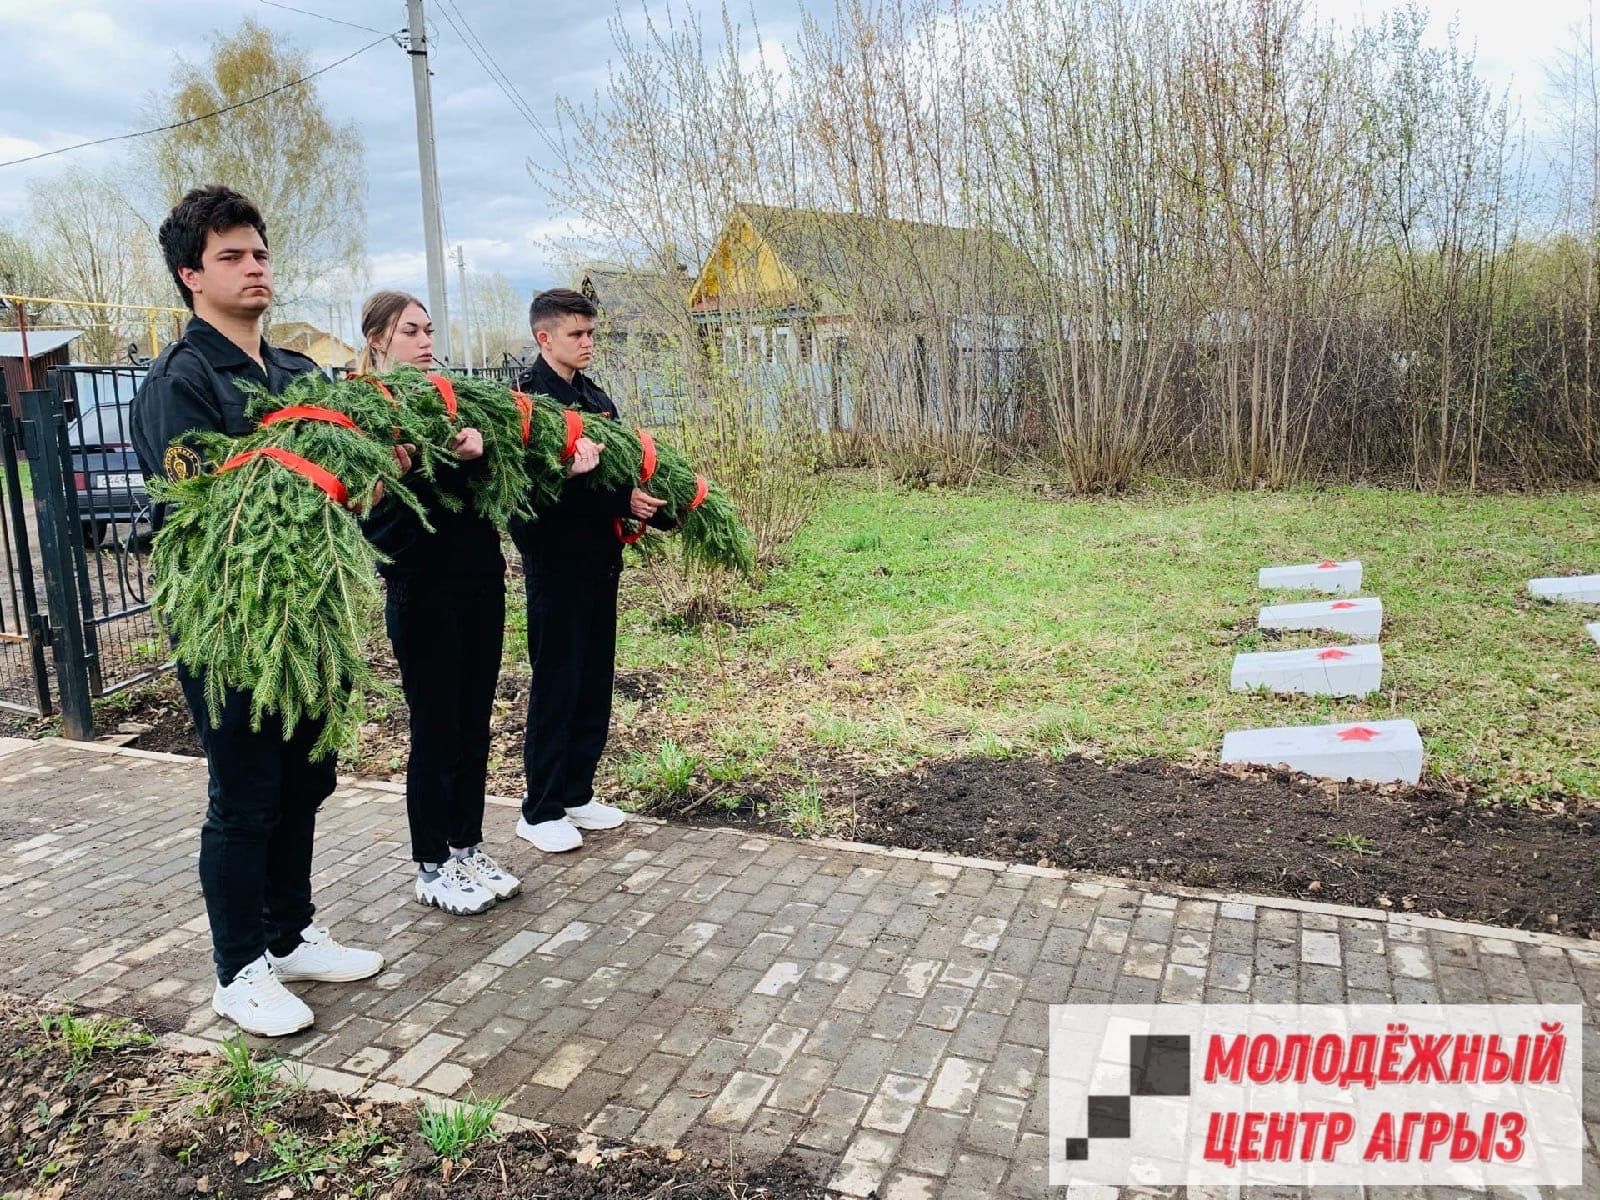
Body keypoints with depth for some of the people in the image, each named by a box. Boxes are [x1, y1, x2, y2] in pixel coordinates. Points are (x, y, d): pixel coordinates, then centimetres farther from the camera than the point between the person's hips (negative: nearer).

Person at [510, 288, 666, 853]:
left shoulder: (596, 396, 14)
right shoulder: (528, 397, -11)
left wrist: (644, 501, -7)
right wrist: (622, 502, -29)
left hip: (600, 557, 8)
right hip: (556, 558, -8)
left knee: (594, 683, 13)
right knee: (556, 684, 0)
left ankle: (577, 794, 26)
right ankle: (540, 811, 12)